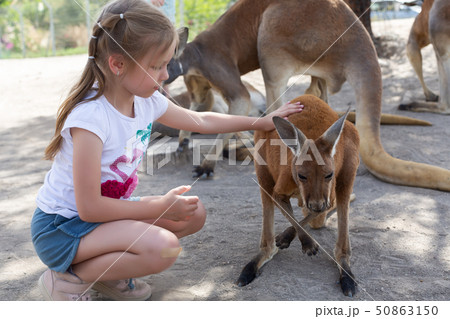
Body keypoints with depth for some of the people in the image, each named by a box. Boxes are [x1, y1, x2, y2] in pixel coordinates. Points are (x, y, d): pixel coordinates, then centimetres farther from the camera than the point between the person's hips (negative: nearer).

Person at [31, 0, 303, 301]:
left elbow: (201, 120, 13)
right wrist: (162, 207, -20)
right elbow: (89, 207, -27)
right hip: (61, 226, -8)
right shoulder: (90, 116, -29)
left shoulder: (147, 102, -5)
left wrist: (264, 121, 14)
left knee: (194, 215, 5)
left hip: (106, 209, 9)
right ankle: (69, 278, -6)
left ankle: (106, 266, 10)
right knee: (163, 247, -29)